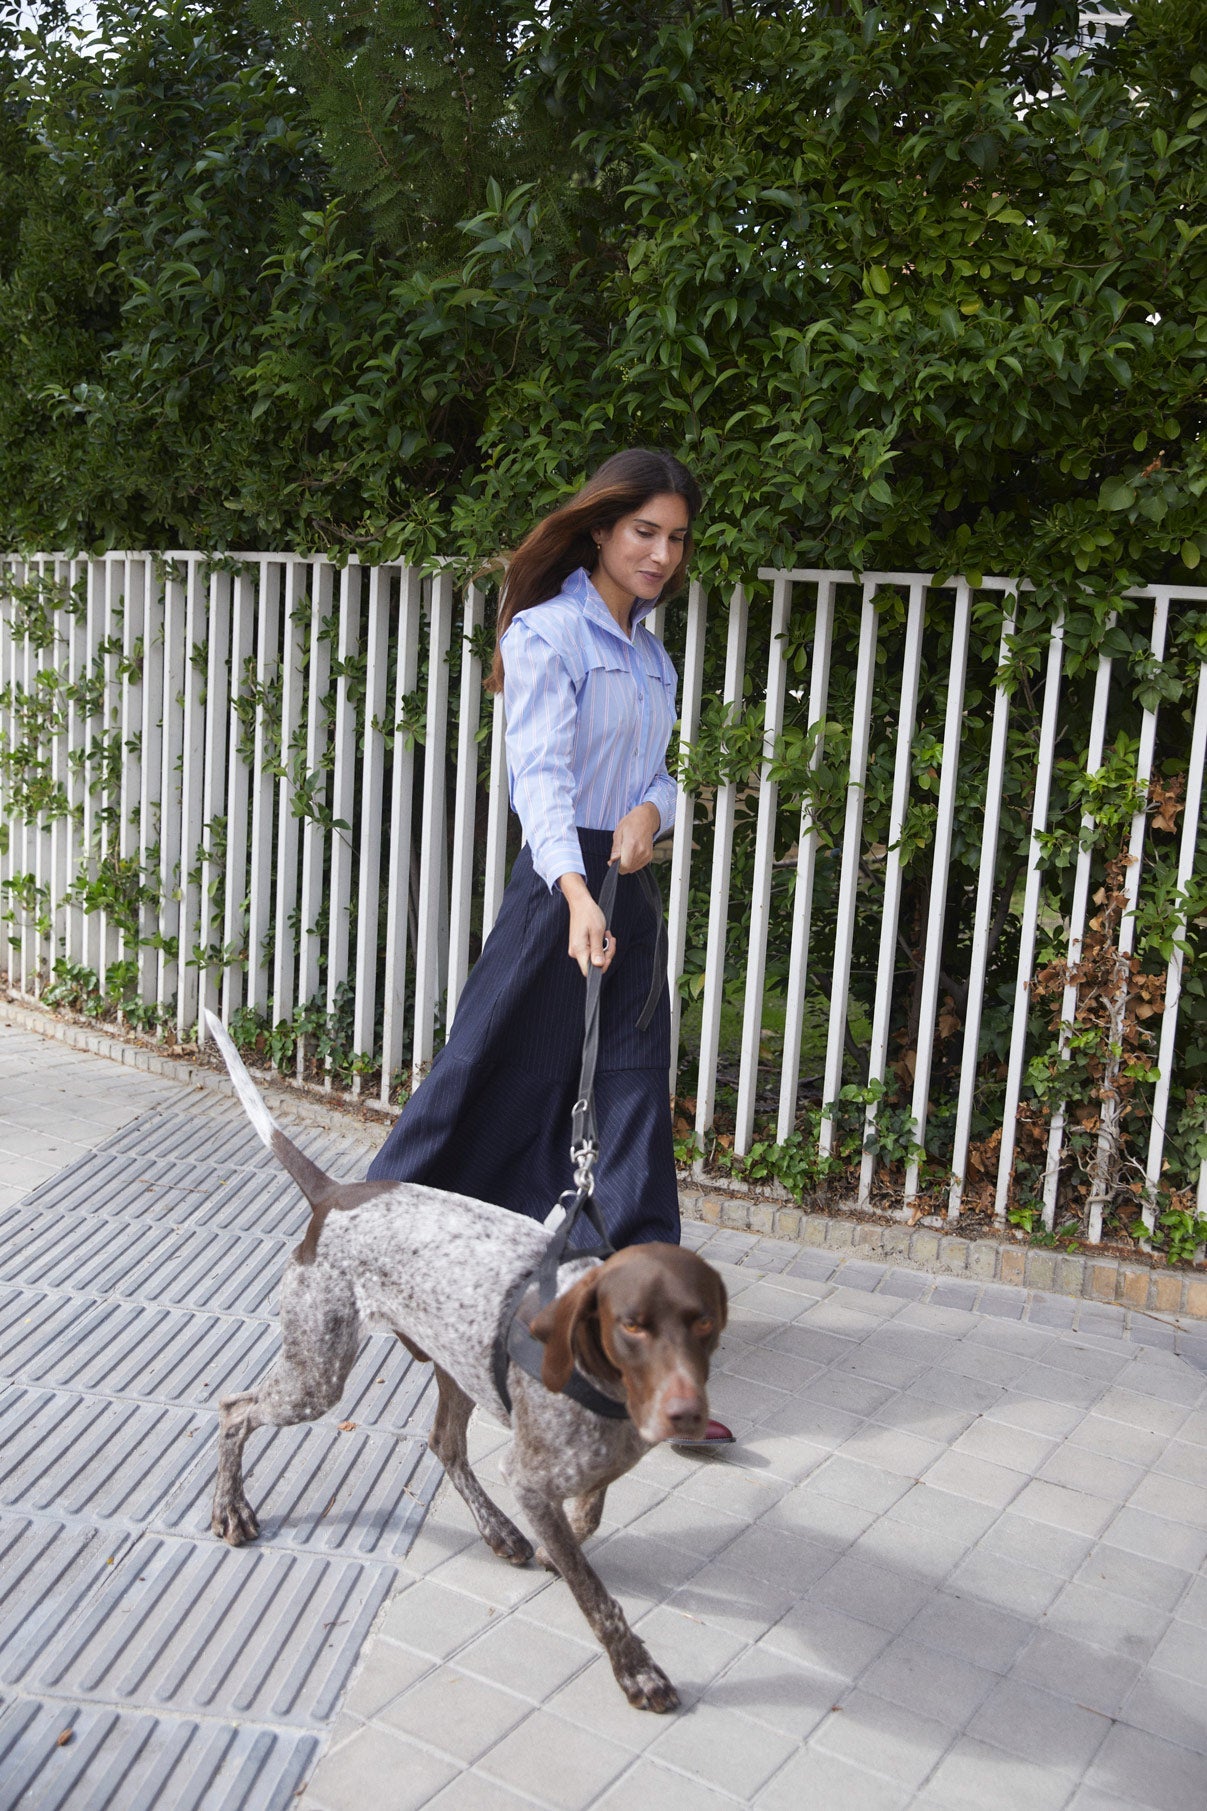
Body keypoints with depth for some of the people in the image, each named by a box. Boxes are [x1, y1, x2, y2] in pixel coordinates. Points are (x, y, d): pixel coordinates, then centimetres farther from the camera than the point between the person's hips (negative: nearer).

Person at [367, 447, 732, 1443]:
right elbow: (542, 774, -22)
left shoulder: (650, 649, 16)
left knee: (635, 1111, 6)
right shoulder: (550, 633, -9)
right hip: (562, 887, -7)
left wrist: (650, 811, -11)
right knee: (506, 1085, 2)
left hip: (631, 892, 7)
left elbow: (656, 768, 14)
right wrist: (576, 892, -37)